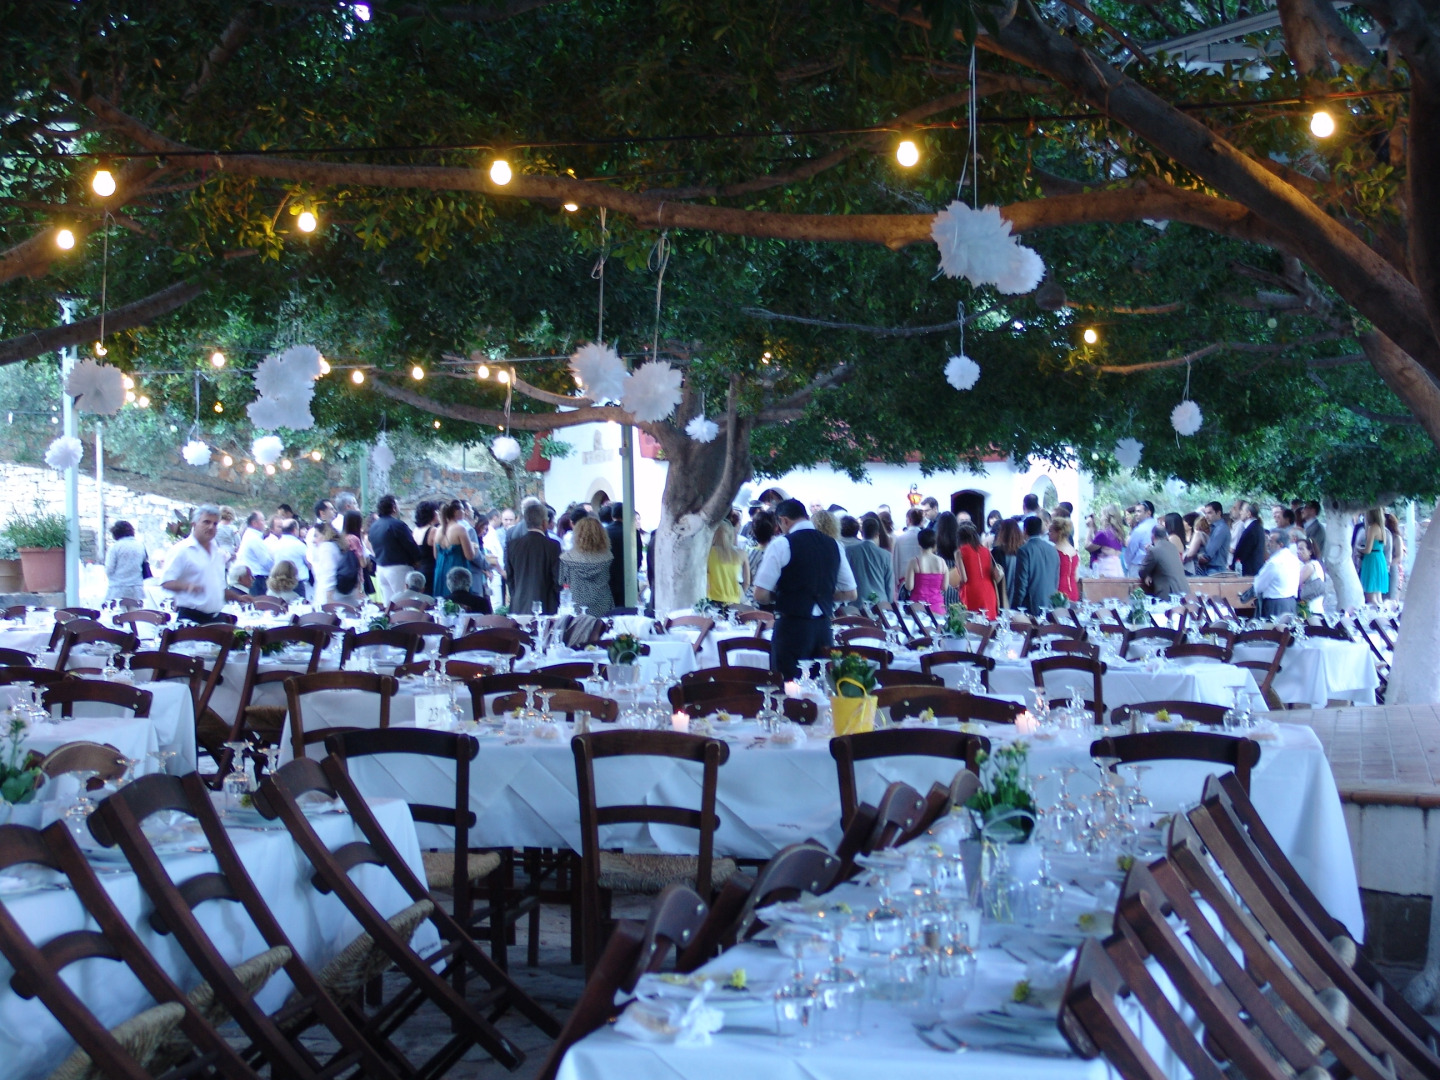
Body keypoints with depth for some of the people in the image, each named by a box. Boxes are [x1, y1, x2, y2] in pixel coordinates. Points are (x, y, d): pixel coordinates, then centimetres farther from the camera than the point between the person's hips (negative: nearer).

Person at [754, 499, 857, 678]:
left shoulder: (781, 544, -8)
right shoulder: (833, 545, 9)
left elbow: (761, 595, -11)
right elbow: (850, 593, 14)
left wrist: (780, 595, 9)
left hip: (791, 628, -6)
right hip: (823, 628, 6)